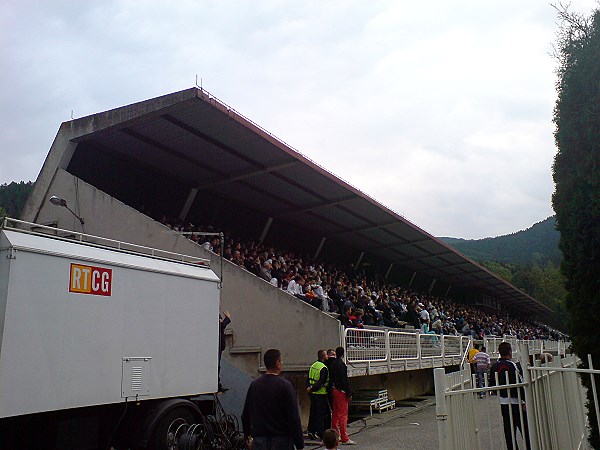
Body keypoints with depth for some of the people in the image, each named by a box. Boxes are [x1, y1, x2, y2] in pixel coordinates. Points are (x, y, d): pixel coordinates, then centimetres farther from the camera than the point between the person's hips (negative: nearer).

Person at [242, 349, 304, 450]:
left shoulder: (254, 384, 5)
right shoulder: (285, 385, -11)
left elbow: (245, 415, 13)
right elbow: (294, 417, -13)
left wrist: (247, 436, 26)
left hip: (259, 439, 5)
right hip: (281, 441, -4)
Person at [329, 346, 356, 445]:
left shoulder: (332, 364, 11)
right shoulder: (341, 364, -16)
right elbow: (344, 380, -19)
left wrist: (332, 391, 17)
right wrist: (349, 393, -15)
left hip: (334, 390, 9)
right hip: (341, 391, -9)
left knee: (335, 413, 15)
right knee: (343, 415, -7)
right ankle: (345, 439, -6)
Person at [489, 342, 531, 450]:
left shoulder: (494, 366, 5)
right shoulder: (513, 366, -15)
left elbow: (491, 384, 11)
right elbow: (520, 384, -17)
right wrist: (525, 400, -11)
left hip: (503, 402, 6)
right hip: (515, 401, -6)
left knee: (508, 429, 11)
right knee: (524, 427, 4)